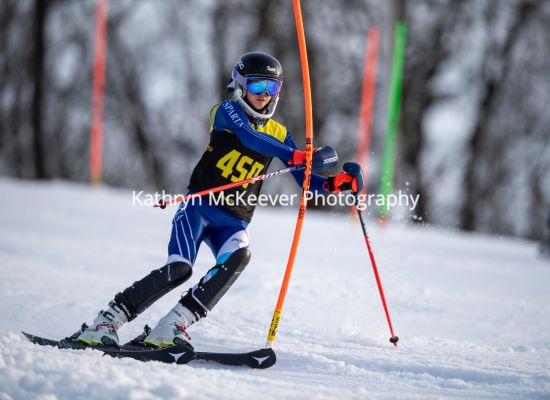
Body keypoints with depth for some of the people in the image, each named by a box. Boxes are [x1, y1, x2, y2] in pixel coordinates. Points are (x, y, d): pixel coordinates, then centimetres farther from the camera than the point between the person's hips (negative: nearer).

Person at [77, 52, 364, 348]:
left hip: (234, 221, 4)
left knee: (238, 257, -30)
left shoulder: (279, 134, 12)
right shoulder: (228, 111, -2)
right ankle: (106, 322, -9)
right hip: (199, 207, -4)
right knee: (179, 269, -24)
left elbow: (305, 181, 12)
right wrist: (296, 156, -37)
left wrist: (334, 184, -11)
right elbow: (249, 137, -24)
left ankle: (169, 329, -31)